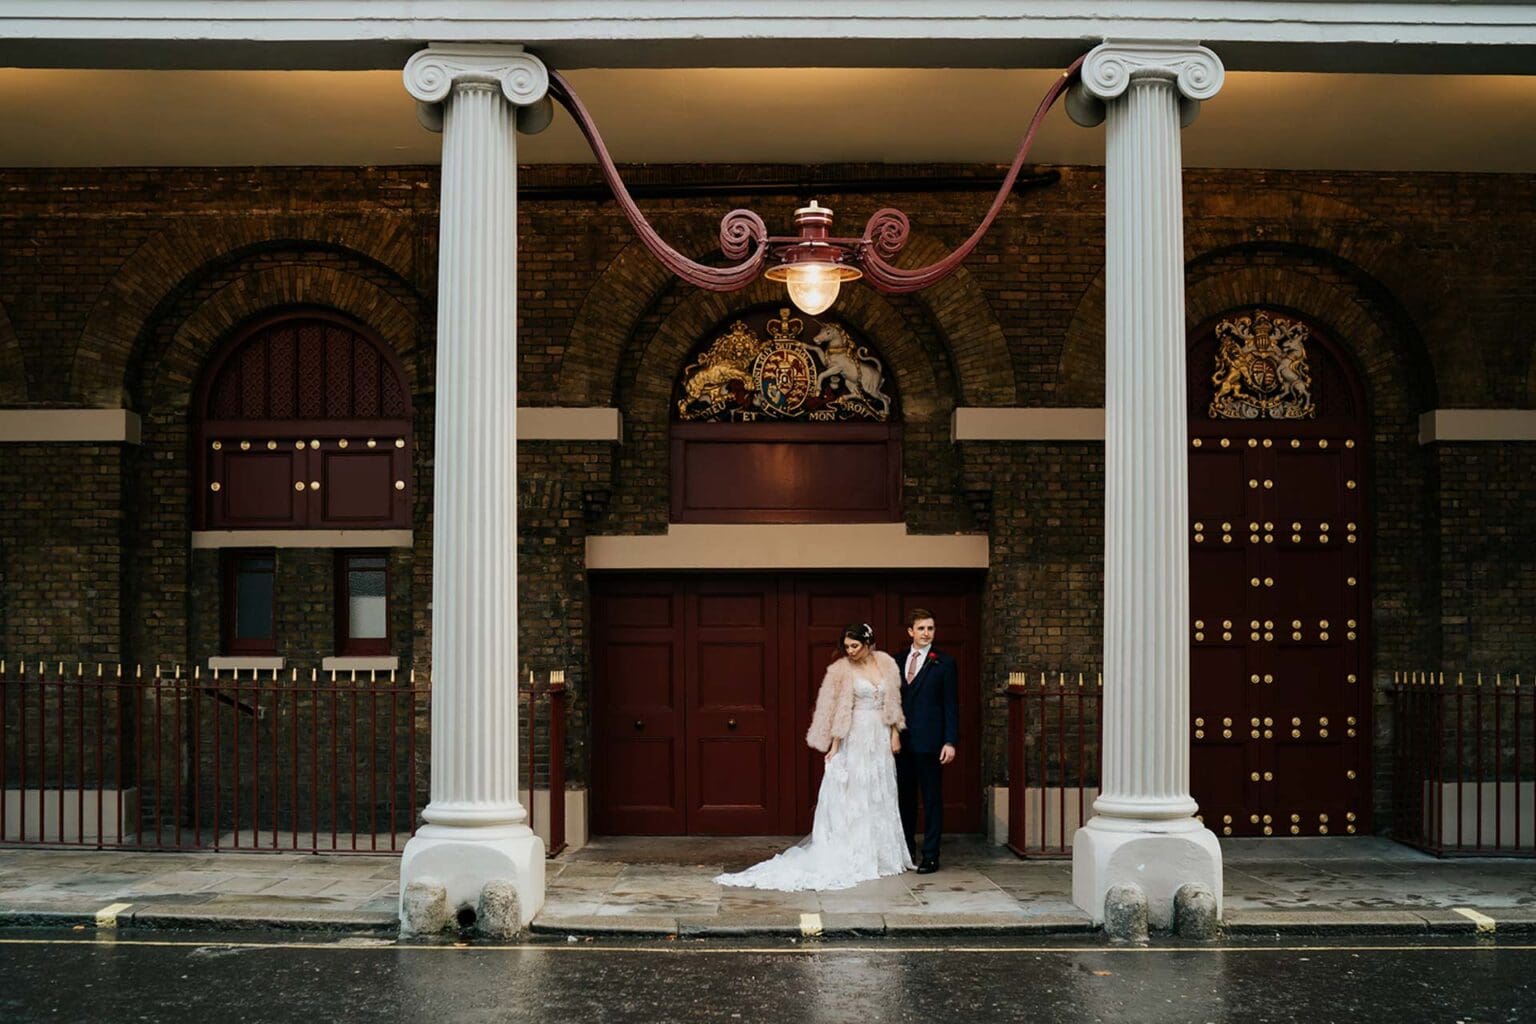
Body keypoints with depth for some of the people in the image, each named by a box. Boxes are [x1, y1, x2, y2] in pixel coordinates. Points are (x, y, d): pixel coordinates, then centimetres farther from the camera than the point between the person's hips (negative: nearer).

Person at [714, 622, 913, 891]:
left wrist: (895, 733, 6)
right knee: (849, 797, -4)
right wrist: (834, 746, -11)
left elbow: (894, 702, 11)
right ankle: (849, 858, 0)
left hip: (880, 739, 5)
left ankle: (881, 856, 20)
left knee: (880, 797, 11)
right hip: (855, 740, -5)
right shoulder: (842, 670, -7)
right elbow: (836, 711, -8)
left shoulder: (886, 663, 5)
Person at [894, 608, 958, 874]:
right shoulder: (898, 660, 11)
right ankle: (905, 851, 20)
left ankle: (930, 856, 5)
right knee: (905, 798, 11)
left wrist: (950, 742, -10)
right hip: (901, 742, 4)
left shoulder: (944, 663, -1)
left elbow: (951, 705, -4)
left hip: (929, 742, -4)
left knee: (932, 799, 1)